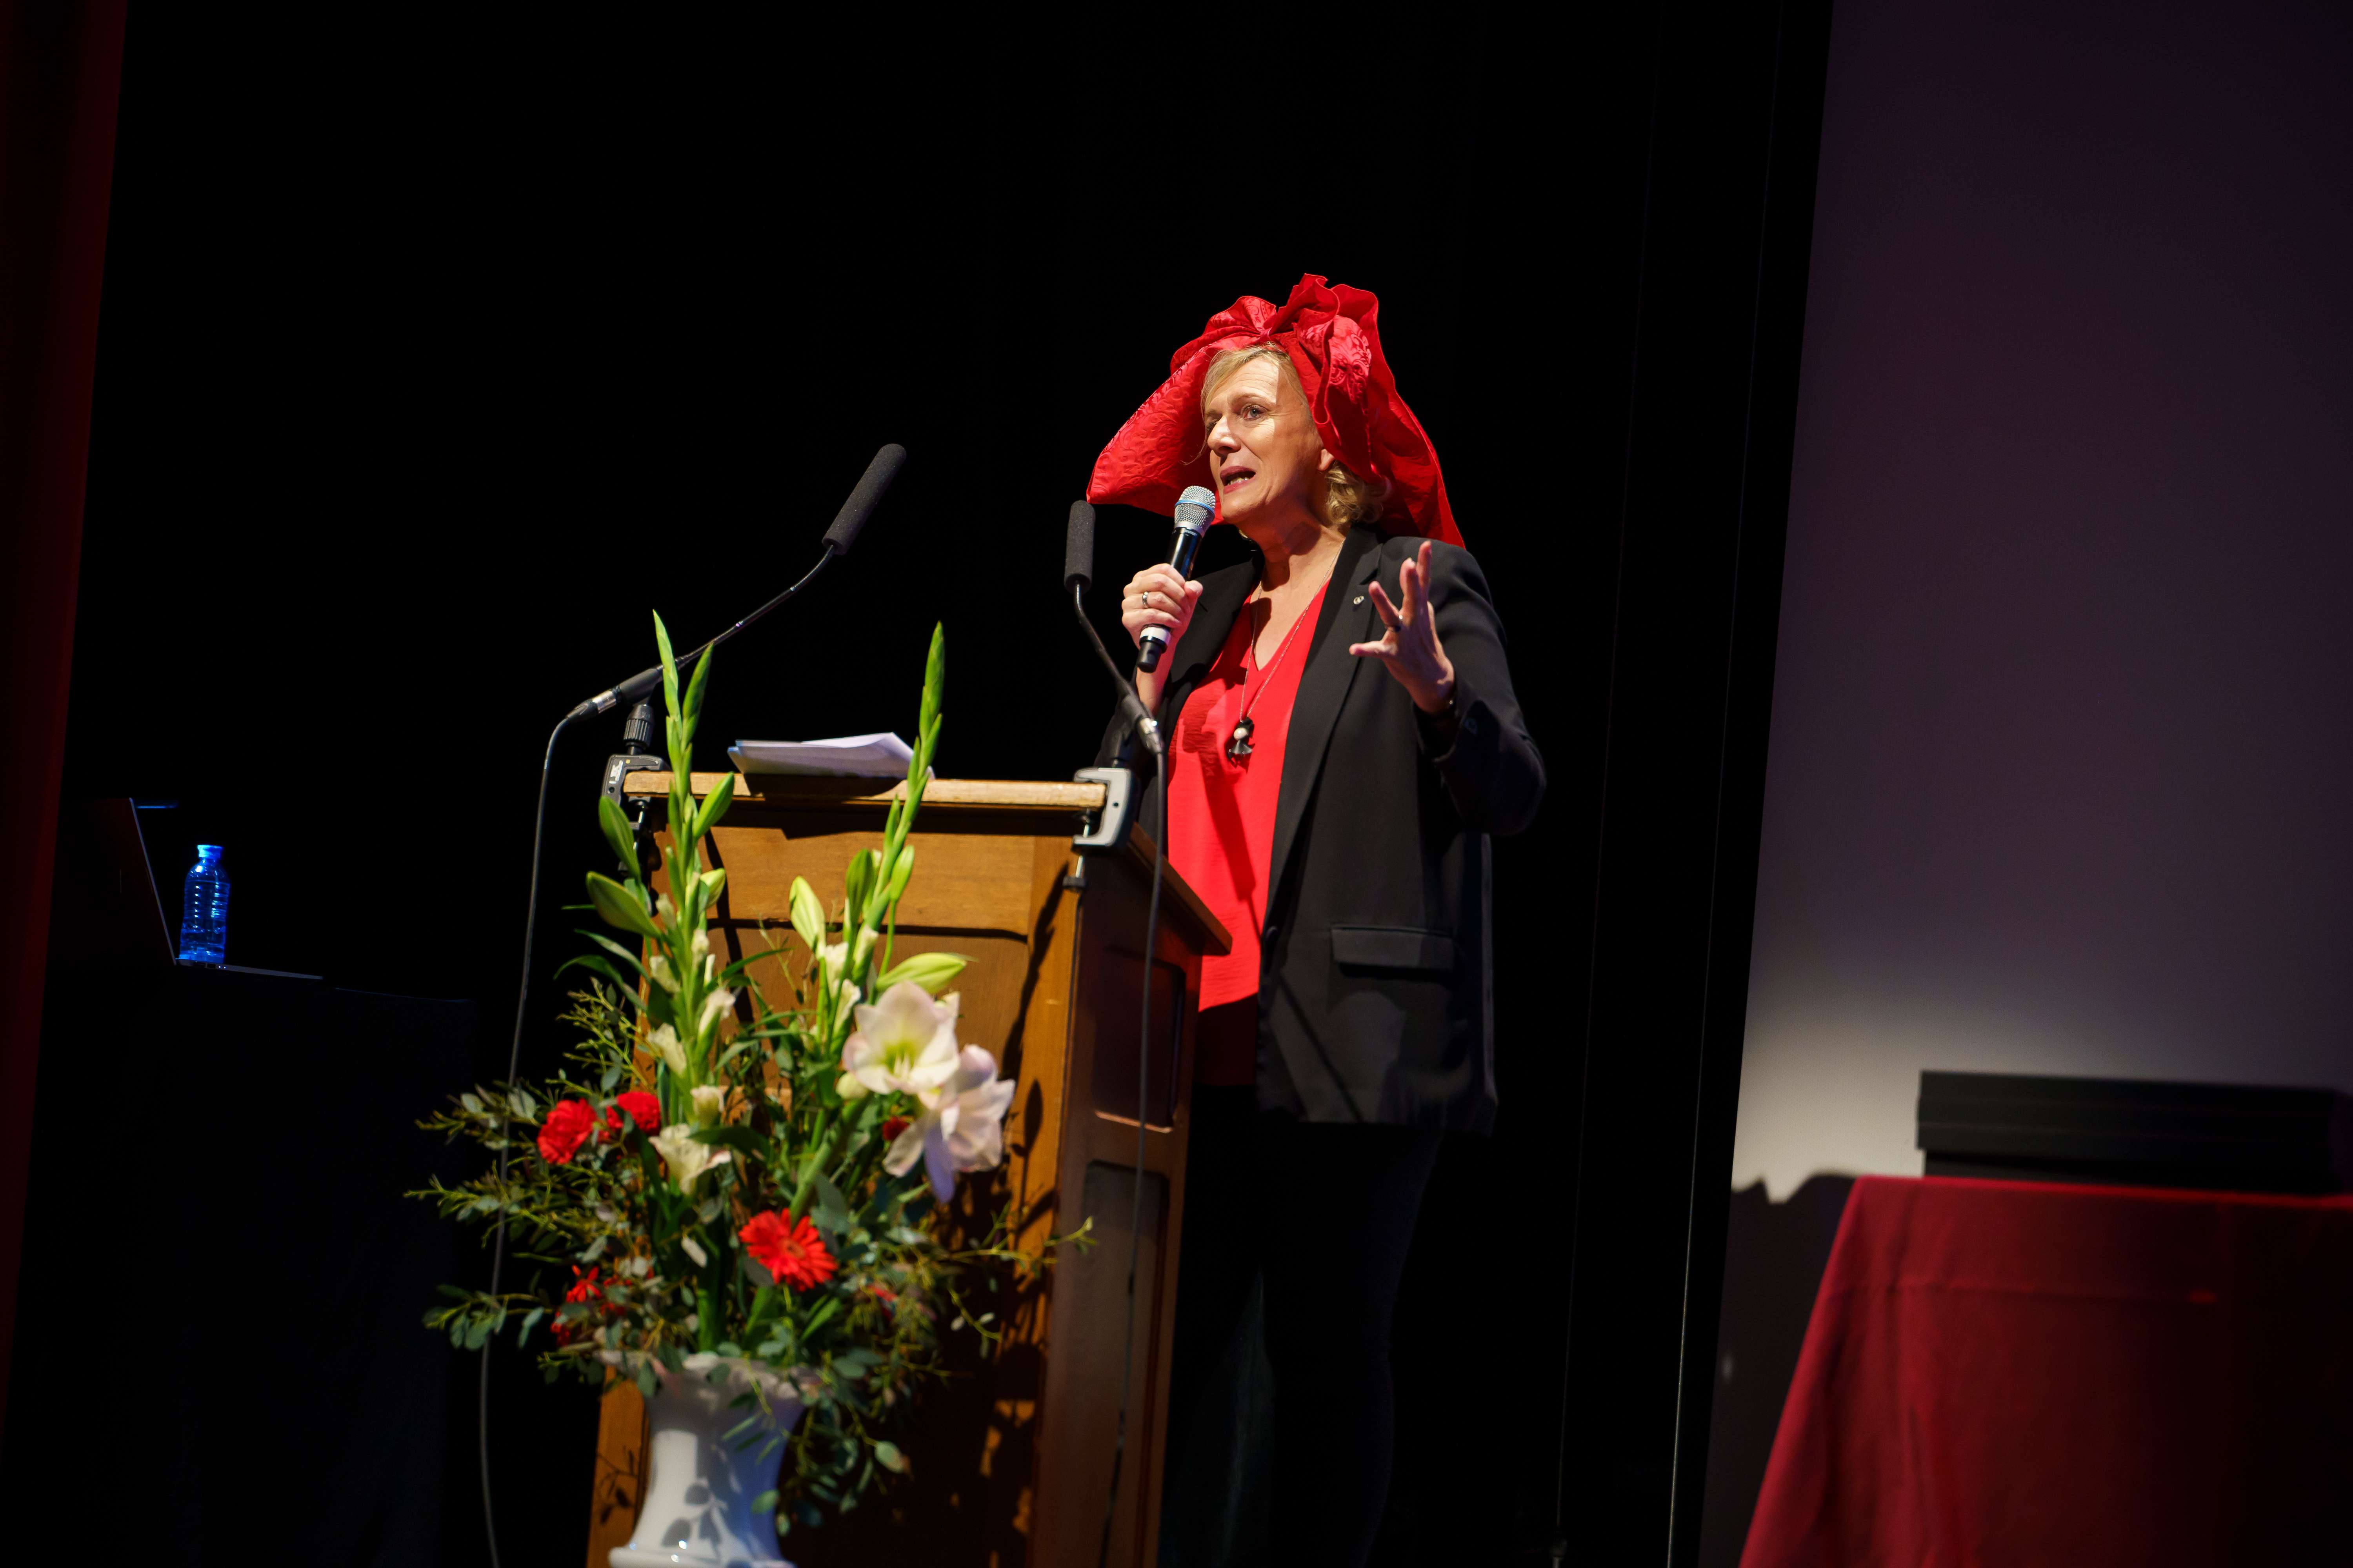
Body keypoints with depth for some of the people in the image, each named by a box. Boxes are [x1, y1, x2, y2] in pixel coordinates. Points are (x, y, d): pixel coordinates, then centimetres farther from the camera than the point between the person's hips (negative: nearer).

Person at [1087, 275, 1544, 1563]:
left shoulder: (1423, 587, 2)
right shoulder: (1208, 608, 19)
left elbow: (1513, 796, -7)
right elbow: (1125, 807, 17)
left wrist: (1436, 692, -25)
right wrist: (1152, 675, 3)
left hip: (1345, 1044, -5)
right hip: (1203, 1041, 5)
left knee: (1325, 1353, -3)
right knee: (1165, 1351, -1)